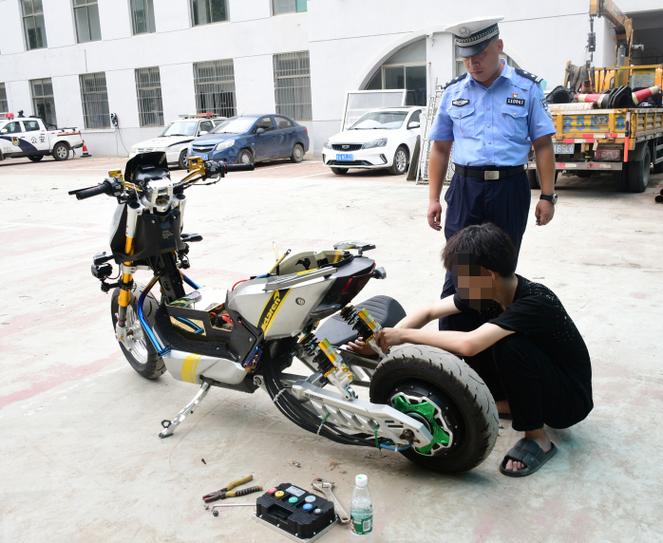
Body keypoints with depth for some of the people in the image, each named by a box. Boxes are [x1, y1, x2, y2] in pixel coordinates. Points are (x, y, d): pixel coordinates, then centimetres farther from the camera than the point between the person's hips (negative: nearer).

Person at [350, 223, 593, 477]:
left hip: (570, 399, -7)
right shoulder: (487, 290, -10)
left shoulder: (535, 302, -33)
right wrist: (385, 339, -15)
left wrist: (405, 335, -34)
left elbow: (469, 344, -45)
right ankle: (508, 403, 11)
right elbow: (429, 312, -2)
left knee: (509, 344, -33)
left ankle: (537, 438, -14)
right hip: (532, 382, 7)